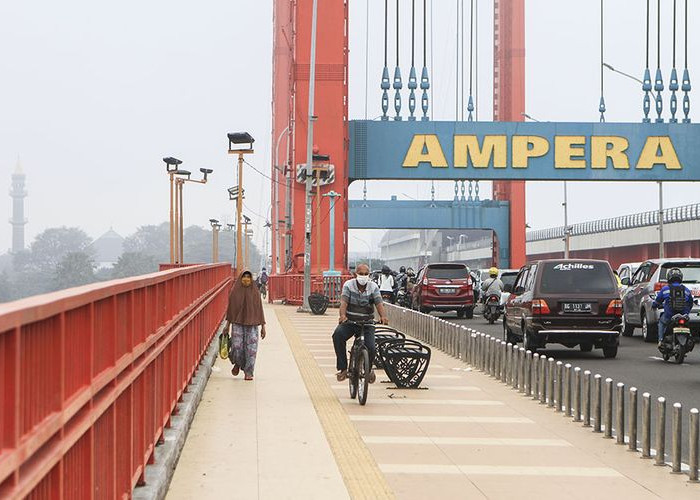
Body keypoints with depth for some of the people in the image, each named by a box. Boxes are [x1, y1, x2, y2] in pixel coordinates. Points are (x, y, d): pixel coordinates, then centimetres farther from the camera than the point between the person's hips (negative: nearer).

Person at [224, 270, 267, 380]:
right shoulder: (234, 292, 3)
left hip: (252, 325, 1)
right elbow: (230, 309, 7)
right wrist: (227, 324, 3)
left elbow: (259, 310, 6)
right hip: (237, 324, 0)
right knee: (237, 346, -11)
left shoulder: (255, 293, 4)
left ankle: (248, 373, 4)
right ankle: (237, 364, 20)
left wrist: (263, 327, 4)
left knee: (251, 349, -6)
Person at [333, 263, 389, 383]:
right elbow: (344, 302, -20)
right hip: (349, 321, -1)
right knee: (338, 335, -31)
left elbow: (379, 303, -17)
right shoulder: (348, 285, -6)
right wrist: (342, 315, -41)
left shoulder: (373, 287, -3)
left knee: (370, 348, -18)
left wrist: (383, 316, -38)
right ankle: (343, 368, -22)